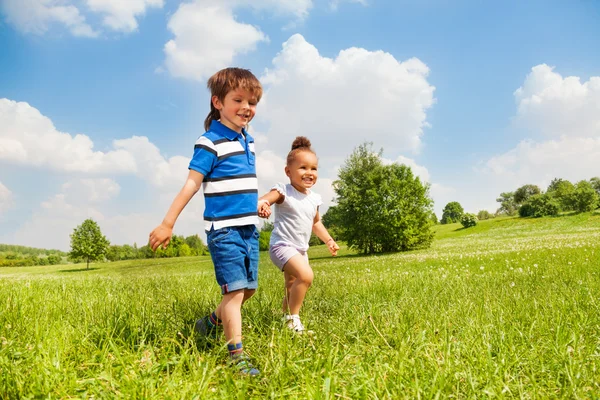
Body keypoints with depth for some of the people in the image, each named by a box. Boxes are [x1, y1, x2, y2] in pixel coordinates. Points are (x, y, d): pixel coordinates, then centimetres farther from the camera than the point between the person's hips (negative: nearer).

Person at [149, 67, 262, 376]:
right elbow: (191, 184, -15)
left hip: (249, 228, 8)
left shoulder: (248, 140, 12)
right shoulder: (210, 142, -11)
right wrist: (167, 224, -18)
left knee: (249, 288, 14)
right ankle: (237, 357, 0)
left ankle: (212, 323, 37)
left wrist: (258, 203, 34)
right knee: (234, 290, -8)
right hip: (224, 229, -8)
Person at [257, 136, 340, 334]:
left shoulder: (314, 199, 6)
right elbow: (263, 200, -33)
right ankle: (292, 319, -12)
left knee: (293, 291, 18)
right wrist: (260, 204, -56)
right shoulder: (283, 192, -15)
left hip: (300, 250, 8)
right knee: (306, 275, -27)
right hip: (282, 245, -8)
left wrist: (329, 240, 15)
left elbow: (316, 222, 23)